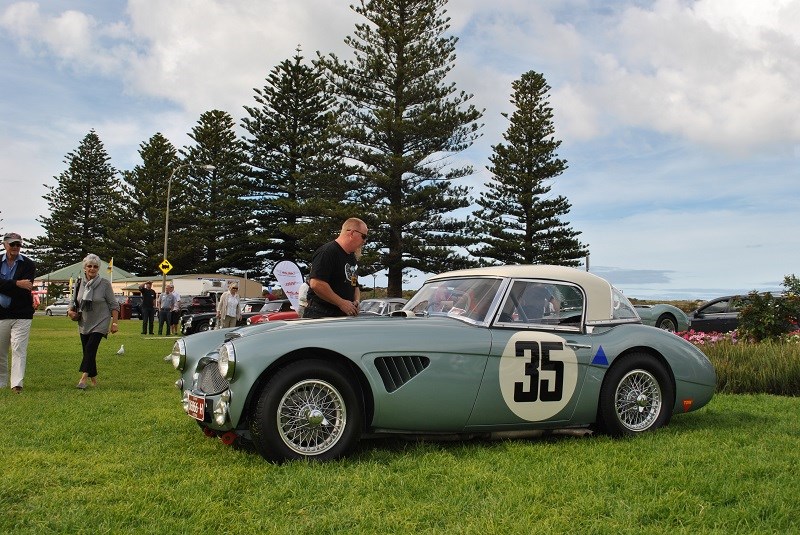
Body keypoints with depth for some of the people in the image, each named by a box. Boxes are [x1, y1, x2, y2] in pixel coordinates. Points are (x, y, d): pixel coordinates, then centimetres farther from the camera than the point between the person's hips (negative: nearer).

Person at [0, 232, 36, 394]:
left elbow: (26, 288, -11)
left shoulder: (28, 264, 2)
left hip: (22, 315, -3)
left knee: (19, 349, -9)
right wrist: (16, 284, -20)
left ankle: (17, 384, -12)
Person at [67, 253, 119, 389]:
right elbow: (75, 303, 18)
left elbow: (114, 305, -4)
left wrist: (114, 322, -10)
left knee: (90, 348, -18)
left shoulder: (105, 284, -7)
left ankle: (83, 378, -23)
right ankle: (94, 381, 17)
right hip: (84, 325, 5)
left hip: (100, 324, -5)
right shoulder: (79, 284, 5)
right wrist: (71, 311, -3)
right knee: (87, 352, 6)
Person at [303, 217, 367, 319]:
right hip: (320, 315, -9)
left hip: (345, 315, 9)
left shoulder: (353, 258, 20)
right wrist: (341, 303, -19)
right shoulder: (327, 252, -12)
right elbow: (316, 284, -23)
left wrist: (356, 301, 7)